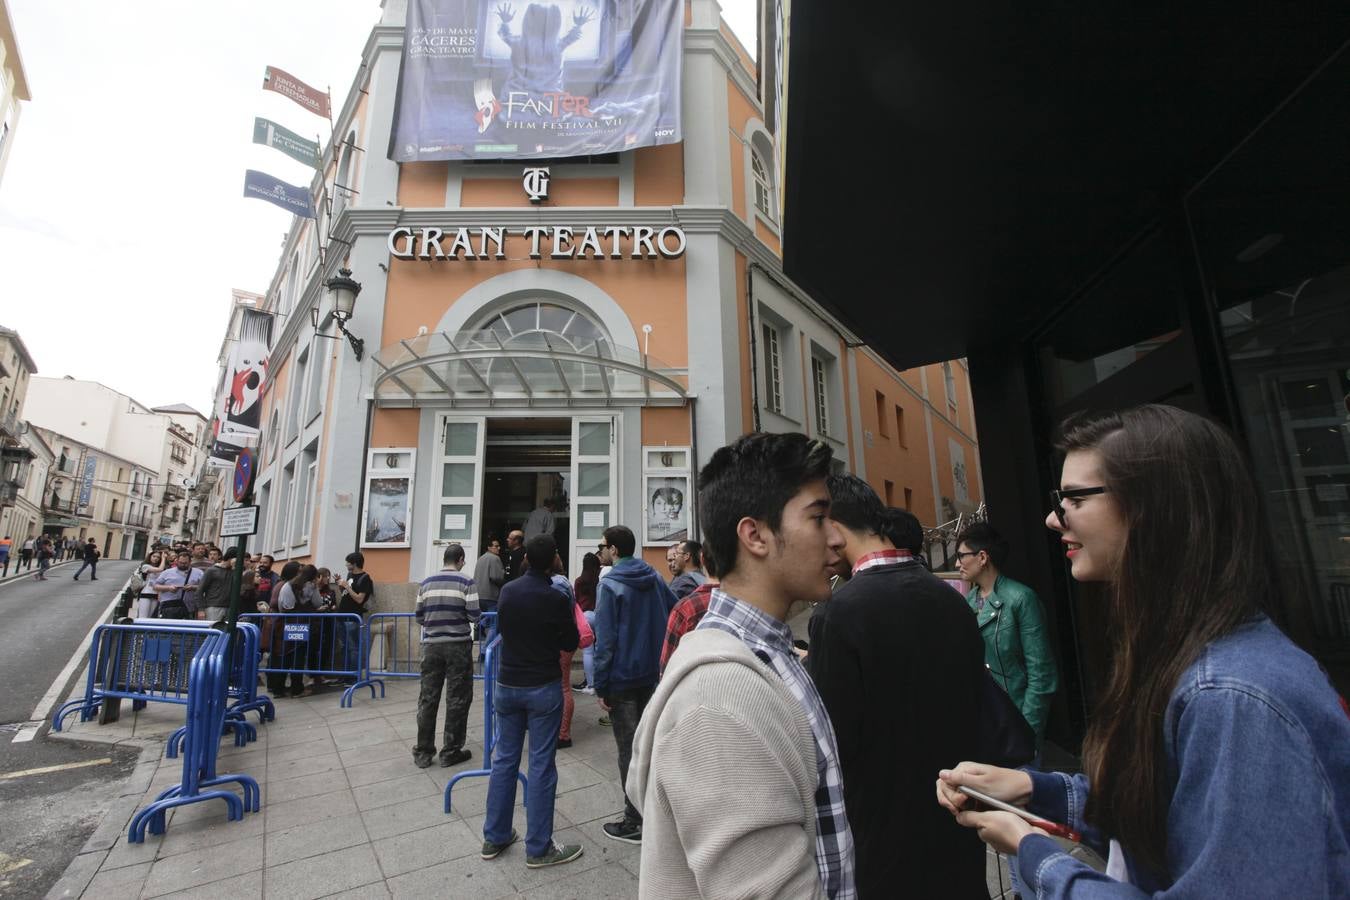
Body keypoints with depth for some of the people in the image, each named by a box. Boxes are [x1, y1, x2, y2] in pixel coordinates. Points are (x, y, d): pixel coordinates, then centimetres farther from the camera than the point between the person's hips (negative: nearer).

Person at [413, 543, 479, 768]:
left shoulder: (426, 583, 5)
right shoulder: (466, 582, -7)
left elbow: (419, 618, 8)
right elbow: (474, 615, -11)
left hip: (431, 645, 4)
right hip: (458, 645, -4)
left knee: (427, 698, 12)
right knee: (457, 699, 6)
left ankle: (423, 752, 19)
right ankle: (451, 752, 14)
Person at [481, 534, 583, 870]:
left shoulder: (507, 590, -2)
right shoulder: (555, 598, -18)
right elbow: (570, 644, -5)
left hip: (507, 685, 6)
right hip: (543, 688, -5)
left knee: (504, 759, 16)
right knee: (542, 765, 4)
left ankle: (494, 838, 28)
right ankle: (538, 848, 14)